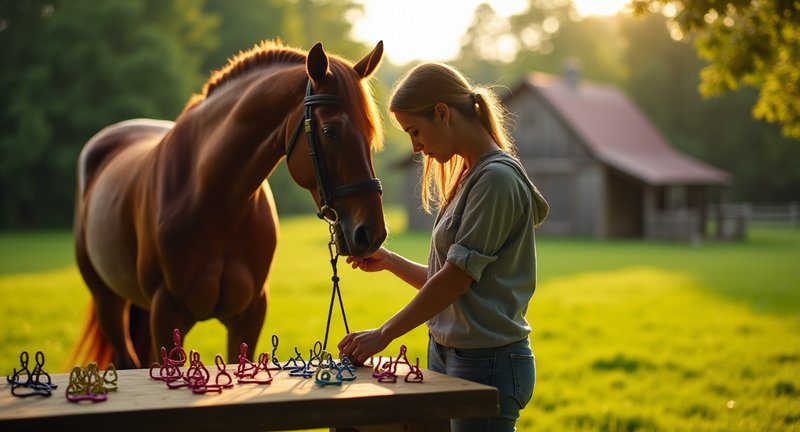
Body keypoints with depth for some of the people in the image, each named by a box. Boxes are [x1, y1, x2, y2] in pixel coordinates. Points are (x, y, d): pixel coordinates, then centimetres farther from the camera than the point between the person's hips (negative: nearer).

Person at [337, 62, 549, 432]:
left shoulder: (497, 178, -14)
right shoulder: (469, 177, 14)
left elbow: (457, 278, -17)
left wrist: (383, 335, -13)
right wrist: (388, 261, 9)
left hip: (487, 360, -9)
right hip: (447, 355, 9)